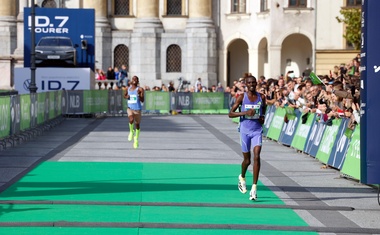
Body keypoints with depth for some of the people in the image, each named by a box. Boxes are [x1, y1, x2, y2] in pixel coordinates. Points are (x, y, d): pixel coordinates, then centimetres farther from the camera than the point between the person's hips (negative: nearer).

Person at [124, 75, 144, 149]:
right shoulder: (128, 89, 5)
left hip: (137, 109, -1)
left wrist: (140, 95, -28)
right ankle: (131, 131, 3)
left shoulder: (140, 89, -5)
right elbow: (124, 95, 24)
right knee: (131, 120, -28)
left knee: (137, 124, 10)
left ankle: (136, 139, 28)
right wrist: (126, 96, 1)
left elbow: (142, 100, -9)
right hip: (130, 108, 1)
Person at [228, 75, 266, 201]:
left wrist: (263, 117, 1)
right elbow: (230, 114, -7)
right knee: (247, 160, 7)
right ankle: (242, 177, 42)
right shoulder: (242, 97, -5)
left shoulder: (261, 97, 3)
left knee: (256, 156, -15)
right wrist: (245, 112, -21)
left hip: (257, 131, 1)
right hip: (245, 131, -1)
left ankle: (254, 188, -14)